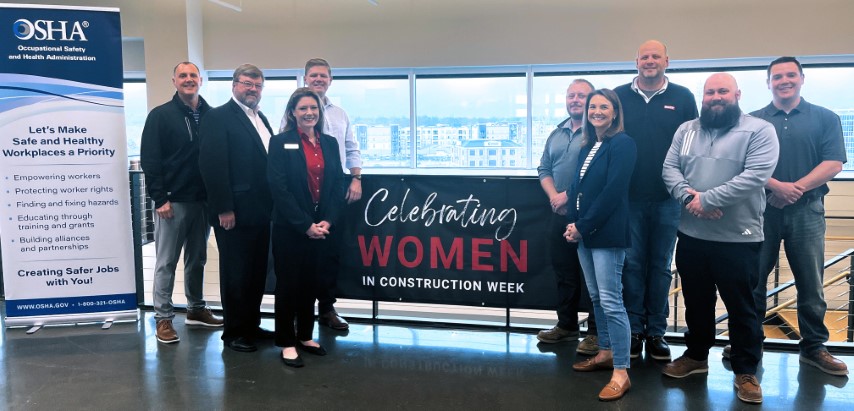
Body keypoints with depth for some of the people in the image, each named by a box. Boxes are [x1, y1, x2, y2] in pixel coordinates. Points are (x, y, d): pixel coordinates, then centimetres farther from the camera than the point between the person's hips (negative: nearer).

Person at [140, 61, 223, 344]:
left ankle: (196, 309, 27)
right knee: (167, 262, 2)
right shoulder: (160, 115, -2)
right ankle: (163, 318, 9)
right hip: (172, 201, -4)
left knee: (197, 259, 14)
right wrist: (160, 198, -13)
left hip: (203, 200, 4)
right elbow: (149, 159, -6)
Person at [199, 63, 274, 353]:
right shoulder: (219, 117, -8)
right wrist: (224, 209, -19)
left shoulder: (261, 119, 17)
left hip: (260, 210, 8)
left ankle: (251, 324, 27)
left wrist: (272, 204, 10)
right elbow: (212, 165, -15)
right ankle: (234, 332, 17)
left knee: (257, 271, 14)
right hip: (234, 212, -7)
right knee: (235, 273, 4)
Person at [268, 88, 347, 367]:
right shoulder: (281, 143, -5)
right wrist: (305, 225, -14)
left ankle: (305, 336, 26)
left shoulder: (329, 143, 9)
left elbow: (338, 185, 7)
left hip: (322, 227, 4)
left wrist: (328, 221, -7)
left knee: (311, 284, 12)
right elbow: (279, 188, -11)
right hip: (290, 228, -4)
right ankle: (287, 343, 15)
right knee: (288, 284, 4)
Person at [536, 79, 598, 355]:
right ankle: (566, 325, 28)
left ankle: (595, 332, 10)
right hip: (560, 215, 7)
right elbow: (544, 169, 15)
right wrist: (553, 196, -2)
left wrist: (569, 195, -17)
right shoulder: (557, 134, 15)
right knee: (564, 272, 15)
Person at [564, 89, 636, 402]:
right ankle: (606, 354, 28)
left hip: (607, 232, -8)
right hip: (584, 232, 8)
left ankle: (621, 373, -3)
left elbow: (613, 191, -16)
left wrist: (584, 227, -14)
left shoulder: (623, 144, -8)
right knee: (596, 298, 15)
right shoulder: (587, 146, 16)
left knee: (611, 301, -9)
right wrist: (572, 224, 0)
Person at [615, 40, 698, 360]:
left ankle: (656, 332, 18)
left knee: (661, 266, 8)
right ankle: (634, 330, 15)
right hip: (629, 196, 0)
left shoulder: (682, 98, 4)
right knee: (632, 264, 5)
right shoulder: (619, 96, 5)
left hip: (668, 198, 0)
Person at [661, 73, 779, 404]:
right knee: (696, 301, 18)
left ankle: (746, 371, 21)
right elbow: (669, 169, 3)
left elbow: (755, 177, -18)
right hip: (691, 235, 4)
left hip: (737, 239, -4)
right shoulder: (686, 130, 10)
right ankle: (696, 356, 36)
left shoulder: (759, 130, -6)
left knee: (741, 308, 6)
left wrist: (707, 199, -20)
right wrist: (689, 197, -16)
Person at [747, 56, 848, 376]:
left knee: (811, 282, 6)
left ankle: (814, 347, 19)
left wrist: (797, 188, -16)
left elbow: (833, 163, -3)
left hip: (807, 210, 0)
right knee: (753, 279, 5)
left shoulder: (825, 118, 7)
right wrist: (776, 186, -18)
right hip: (761, 209, 0)